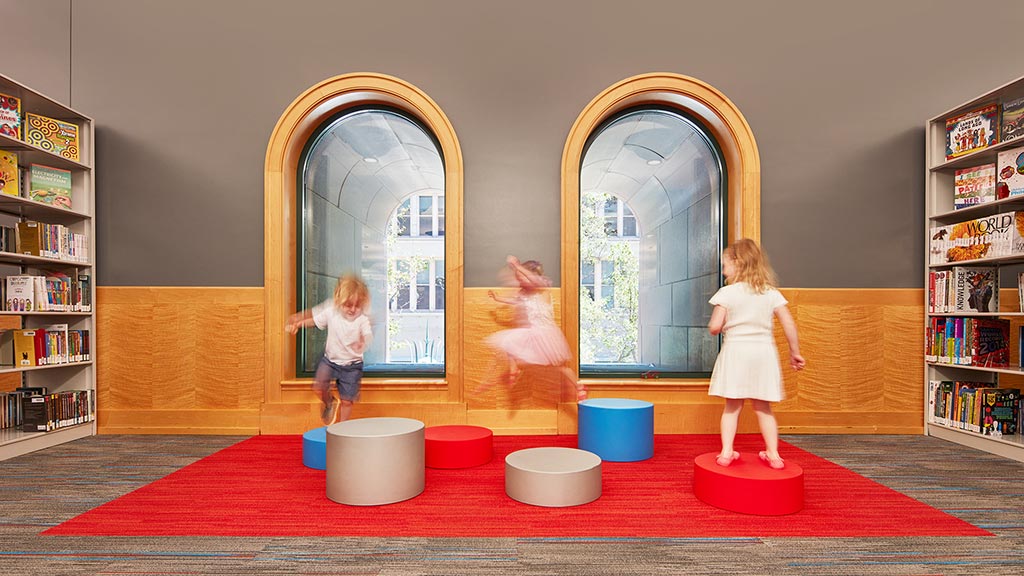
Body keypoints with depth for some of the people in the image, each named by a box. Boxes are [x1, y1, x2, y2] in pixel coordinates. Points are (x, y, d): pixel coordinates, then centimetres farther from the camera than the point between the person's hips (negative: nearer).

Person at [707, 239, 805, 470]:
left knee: (732, 406, 7)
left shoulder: (727, 293, -7)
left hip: (735, 351, -3)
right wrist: (795, 352, 12)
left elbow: (714, 327, -11)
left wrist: (717, 327, 12)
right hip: (764, 352, 3)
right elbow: (789, 325, 3)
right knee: (763, 407, 15)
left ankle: (726, 452, 5)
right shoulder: (771, 293, 5)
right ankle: (773, 454, 18)